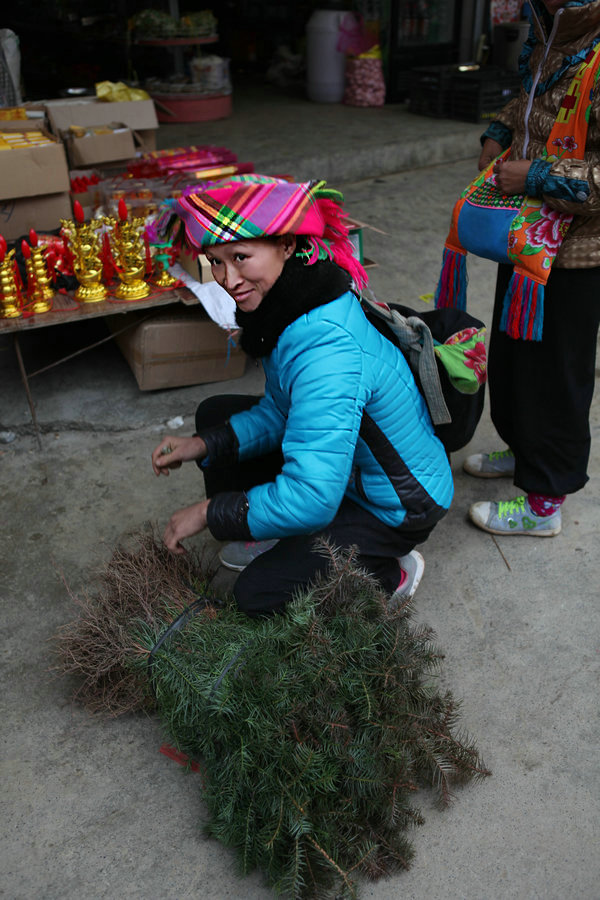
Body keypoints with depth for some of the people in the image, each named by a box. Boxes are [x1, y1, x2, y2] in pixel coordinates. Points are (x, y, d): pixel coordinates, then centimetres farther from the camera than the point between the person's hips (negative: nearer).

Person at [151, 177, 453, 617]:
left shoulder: (328, 353, -38)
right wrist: (203, 446, -5)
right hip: (348, 466, 9)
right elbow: (282, 411, 6)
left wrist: (208, 511, -24)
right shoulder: (288, 303, -8)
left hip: (399, 507, -9)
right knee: (216, 413, 9)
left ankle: (391, 573, 8)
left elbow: (311, 499, -37)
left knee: (258, 594, -9)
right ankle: (269, 537, 24)